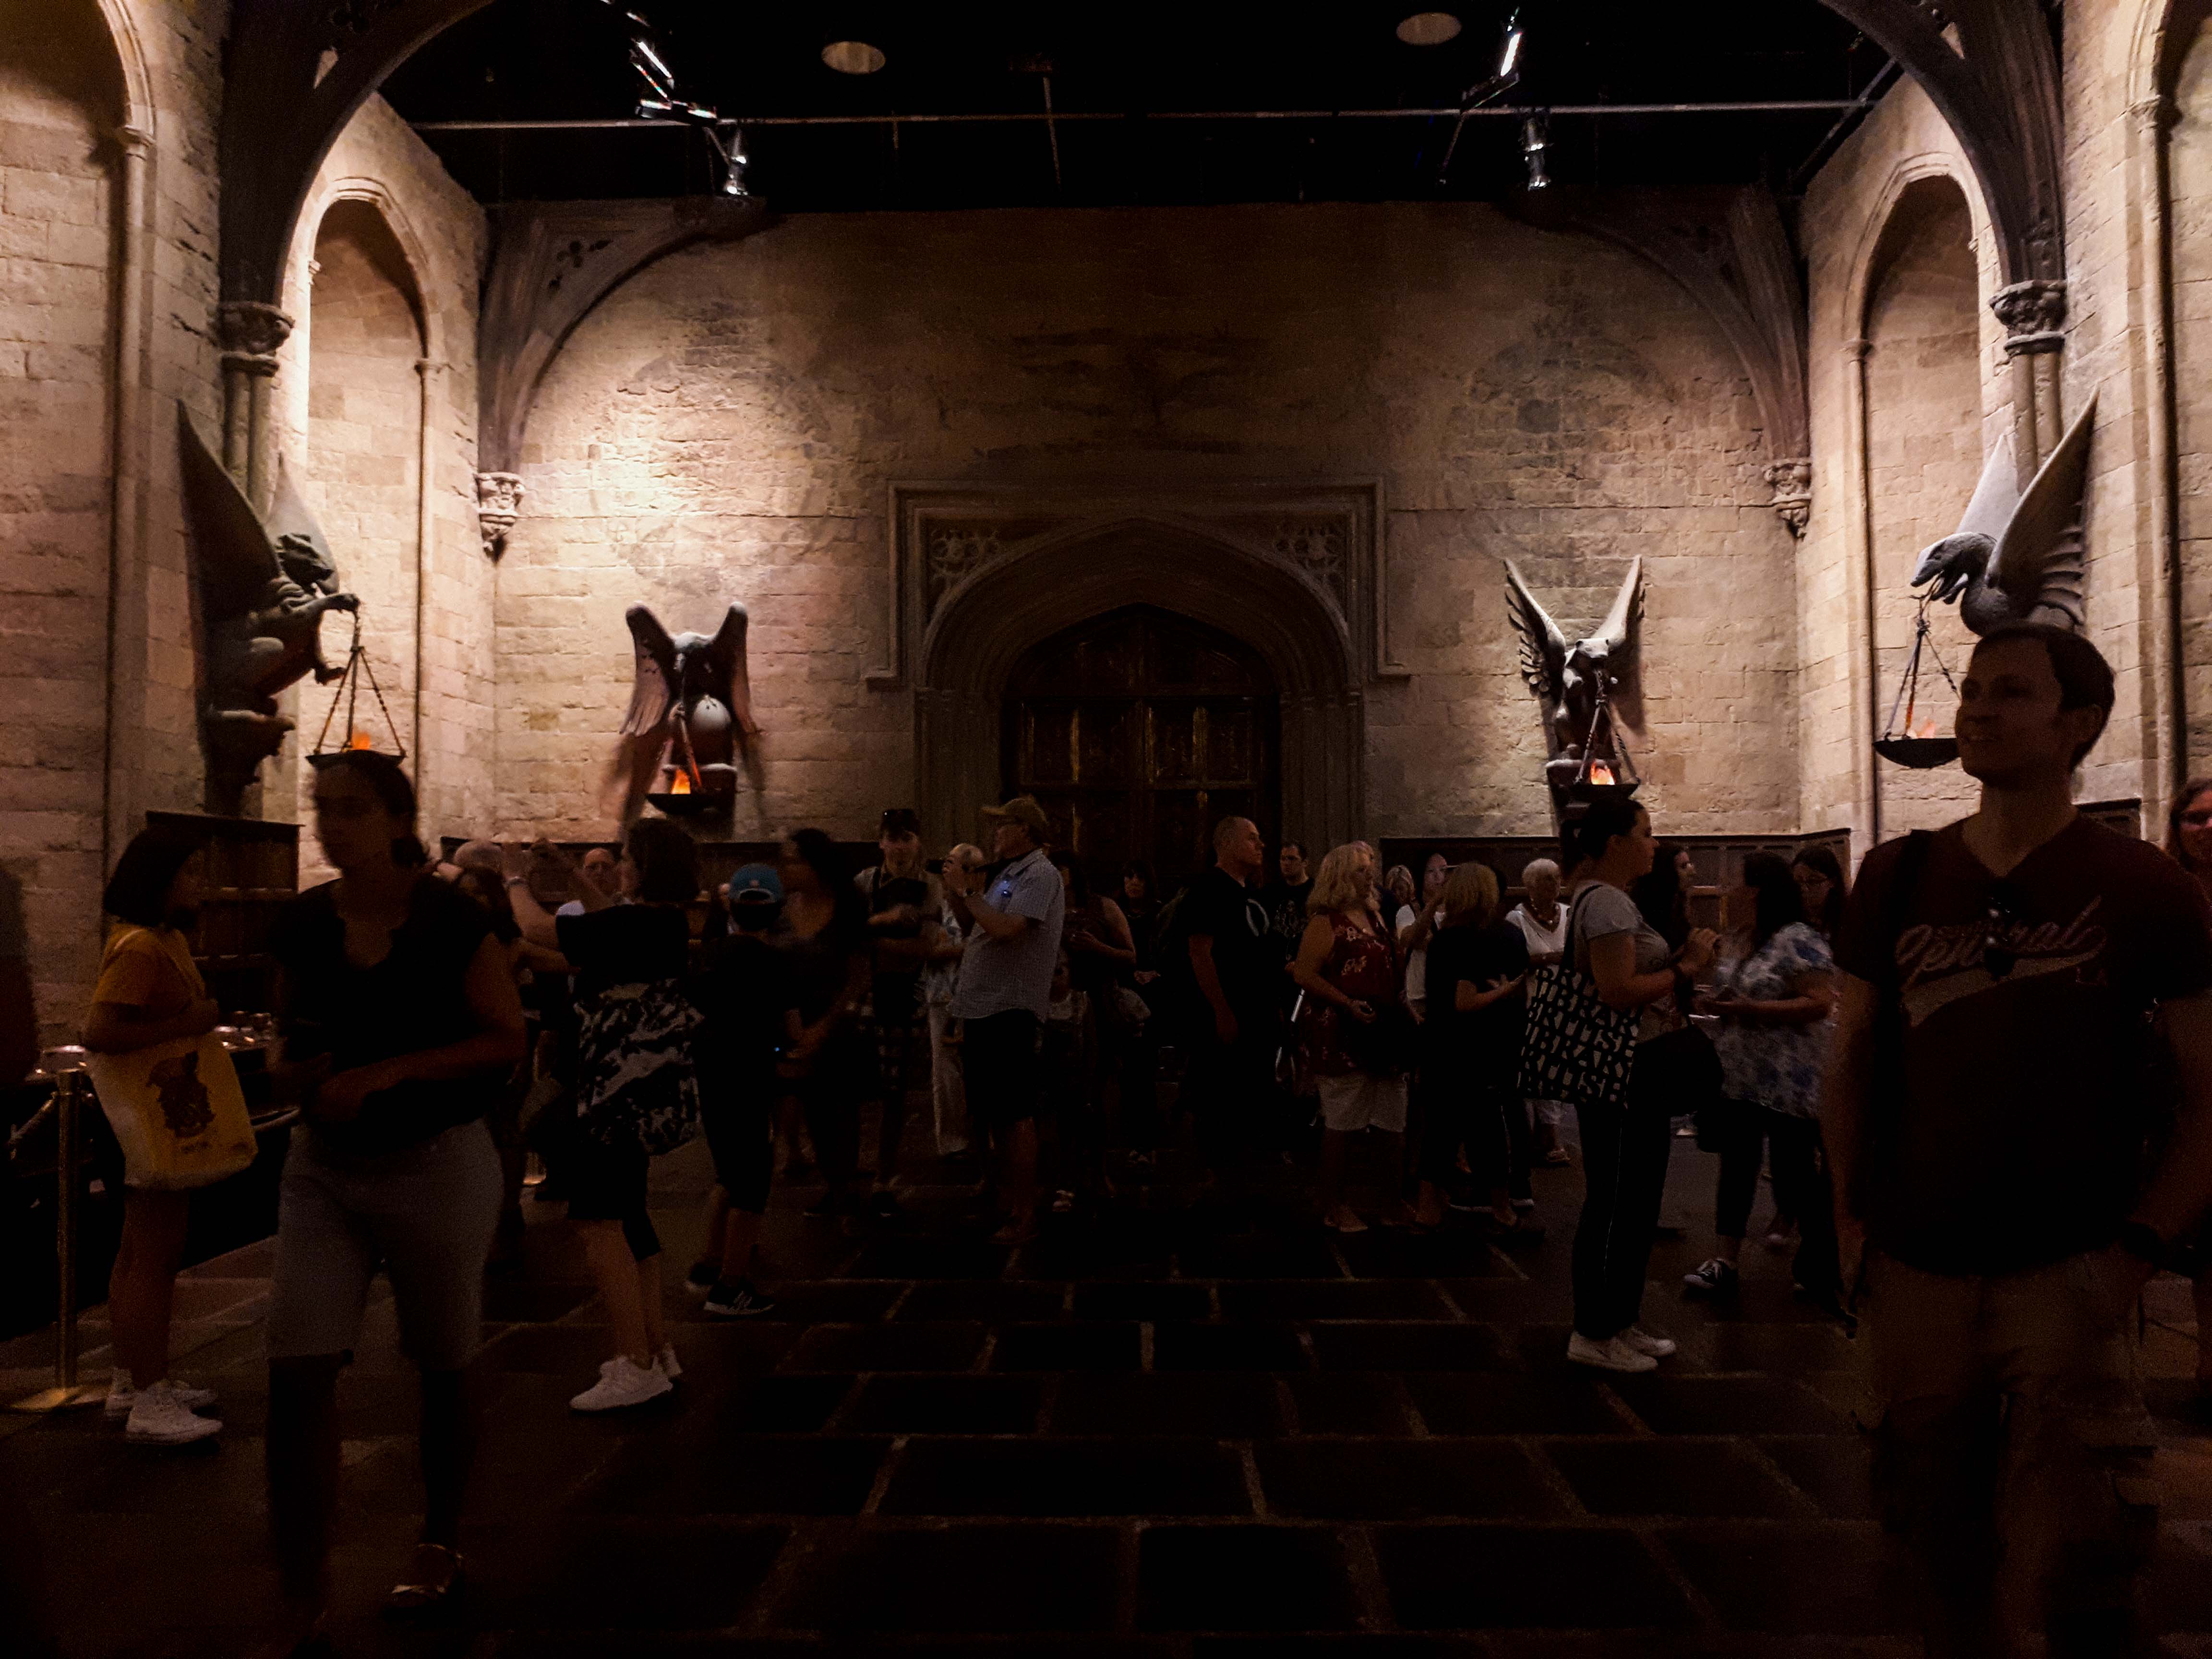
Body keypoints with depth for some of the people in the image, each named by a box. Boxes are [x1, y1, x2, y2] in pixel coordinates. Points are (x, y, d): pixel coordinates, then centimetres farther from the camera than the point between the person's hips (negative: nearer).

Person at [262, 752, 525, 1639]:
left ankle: (440, 1543, 35)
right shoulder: (302, 922, 0)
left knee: (441, 1367, 13)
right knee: (296, 1373, -5)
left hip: (438, 1163, -3)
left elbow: (507, 1040, -13)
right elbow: (291, 1032, 15)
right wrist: (295, 1074, -8)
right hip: (323, 1166, 4)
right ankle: (301, 1606, 8)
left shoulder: (451, 917, -13)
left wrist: (389, 1072, -22)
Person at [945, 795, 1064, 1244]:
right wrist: (956, 894, 7)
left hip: (1010, 1009, -10)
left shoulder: (1040, 875, -11)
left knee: (1015, 1115, -7)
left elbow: (1008, 929, -25)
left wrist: (971, 895, -12)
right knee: (991, 1112, 17)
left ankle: (1024, 1216, -1)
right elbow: (973, 926, 23)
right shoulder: (1007, 875, 18)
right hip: (983, 1009, 10)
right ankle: (1004, 1198, 28)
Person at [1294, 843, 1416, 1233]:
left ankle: (1397, 1203, 22)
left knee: (1397, 1126, 10)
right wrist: (1349, 1005, -21)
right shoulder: (1326, 923, -9)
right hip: (1344, 1038, -8)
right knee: (1340, 1125, 2)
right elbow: (1304, 974, -17)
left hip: (1385, 1036, 8)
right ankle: (1333, 1208, 13)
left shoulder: (1375, 918, 15)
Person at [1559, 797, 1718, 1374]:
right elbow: (1618, 993, -26)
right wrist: (1685, 968, -15)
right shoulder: (1607, 901, -17)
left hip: (1635, 1071, 11)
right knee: (1616, 1203, -3)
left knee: (1632, 1201, 16)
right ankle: (1595, 1333, 7)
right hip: (1623, 1074, -11)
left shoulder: (1608, 899, 17)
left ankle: (1618, 1323, 27)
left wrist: (1682, 963, 8)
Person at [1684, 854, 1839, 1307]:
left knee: (1797, 1176, 2)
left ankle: (1824, 1268, 20)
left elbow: (1819, 1003, -21)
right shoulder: (1743, 941, 12)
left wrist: (1751, 1010, -23)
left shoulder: (1798, 940, -14)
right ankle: (1724, 1262, 14)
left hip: (1788, 1083, -8)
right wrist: (1719, 1005, 1)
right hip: (1738, 1079, 8)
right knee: (1735, 1171, 9)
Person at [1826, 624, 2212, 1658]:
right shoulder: (1896, 880, 3)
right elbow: (1851, 1058, 9)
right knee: (1947, 1551, 17)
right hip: (1914, 1275, 3)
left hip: (2069, 1278, -3)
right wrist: (1853, 1219, 3)